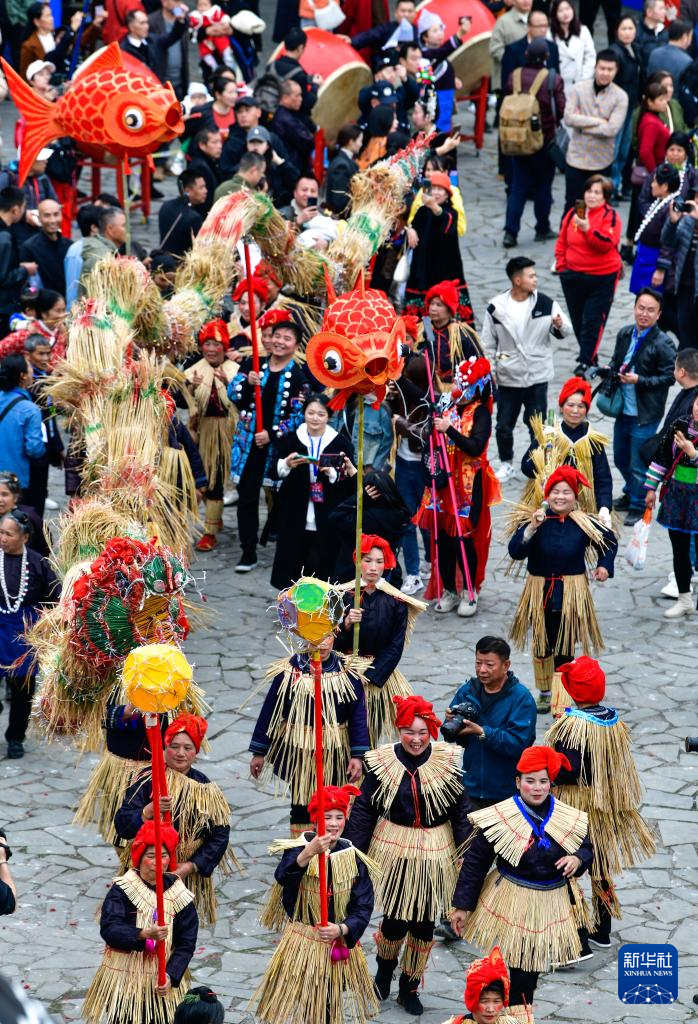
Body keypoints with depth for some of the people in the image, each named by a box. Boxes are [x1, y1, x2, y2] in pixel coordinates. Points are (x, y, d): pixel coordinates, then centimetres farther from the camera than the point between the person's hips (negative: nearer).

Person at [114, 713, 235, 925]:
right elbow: (122, 826, -10)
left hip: (187, 877, 1)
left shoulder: (205, 790, 1)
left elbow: (220, 836, 0)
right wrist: (148, 812, -29)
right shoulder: (148, 779, -4)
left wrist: (191, 866, -11)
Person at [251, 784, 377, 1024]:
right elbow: (283, 877, -35)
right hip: (302, 945, -3)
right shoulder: (299, 848, -12)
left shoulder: (353, 859, -3)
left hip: (339, 944, 3)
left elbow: (363, 908, -4)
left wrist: (341, 929, -23)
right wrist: (309, 852, -52)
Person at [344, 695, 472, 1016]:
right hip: (394, 850, -1)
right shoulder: (382, 762, -8)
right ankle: (384, 968, 34)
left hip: (434, 854, 1)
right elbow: (364, 809, -3)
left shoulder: (447, 761, -7)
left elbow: (461, 810, -2)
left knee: (424, 923, 7)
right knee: (395, 922, 0)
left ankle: (410, 987, 29)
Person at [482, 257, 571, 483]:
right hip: (507, 378, 1)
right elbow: (488, 343, 3)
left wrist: (560, 326, -21)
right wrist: (490, 371, -2)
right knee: (504, 425, 10)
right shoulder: (496, 307, -6)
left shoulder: (545, 303, -6)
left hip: (537, 377, -1)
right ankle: (506, 463, 30)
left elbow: (565, 331, 2)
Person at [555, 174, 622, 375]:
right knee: (577, 320, 13)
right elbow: (562, 241, 13)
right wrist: (561, 264, 5)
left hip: (602, 277, -5)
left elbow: (607, 243, -23)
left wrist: (587, 229, -34)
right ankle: (589, 355, 27)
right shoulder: (573, 213, 5)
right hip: (573, 276, 5)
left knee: (593, 321, -6)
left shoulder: (610, 216, -9)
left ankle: (585, 361, -2)